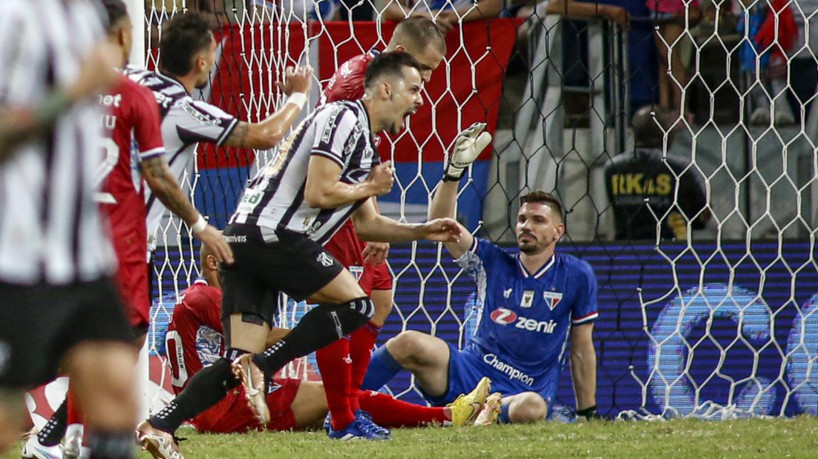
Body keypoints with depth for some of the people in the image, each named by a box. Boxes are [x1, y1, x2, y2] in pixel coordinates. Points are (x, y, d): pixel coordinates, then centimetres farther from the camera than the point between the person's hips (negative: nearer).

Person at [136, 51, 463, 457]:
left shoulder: (365, 142, 27)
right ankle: (259, 368, -13)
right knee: (355, 305, -5)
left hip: (243, 241, 10)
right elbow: (318, 192, -15)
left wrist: (422, 232, 23)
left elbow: (365, 224, 33)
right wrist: (370, 187, 1)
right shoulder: (344, 118, -5)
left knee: (240, 362, 2)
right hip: (272, 236, -10)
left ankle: (159, 425, -11)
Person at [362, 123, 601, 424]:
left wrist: (588, 413, 11)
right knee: (410, 343, -28)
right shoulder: (493, 263, 9)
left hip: (520, 393, -2)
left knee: (532, 408, -41)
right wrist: (454, 170, -16)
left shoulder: (576, 276, 5)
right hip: (469, 372, 2)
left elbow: (582, 350, 10)